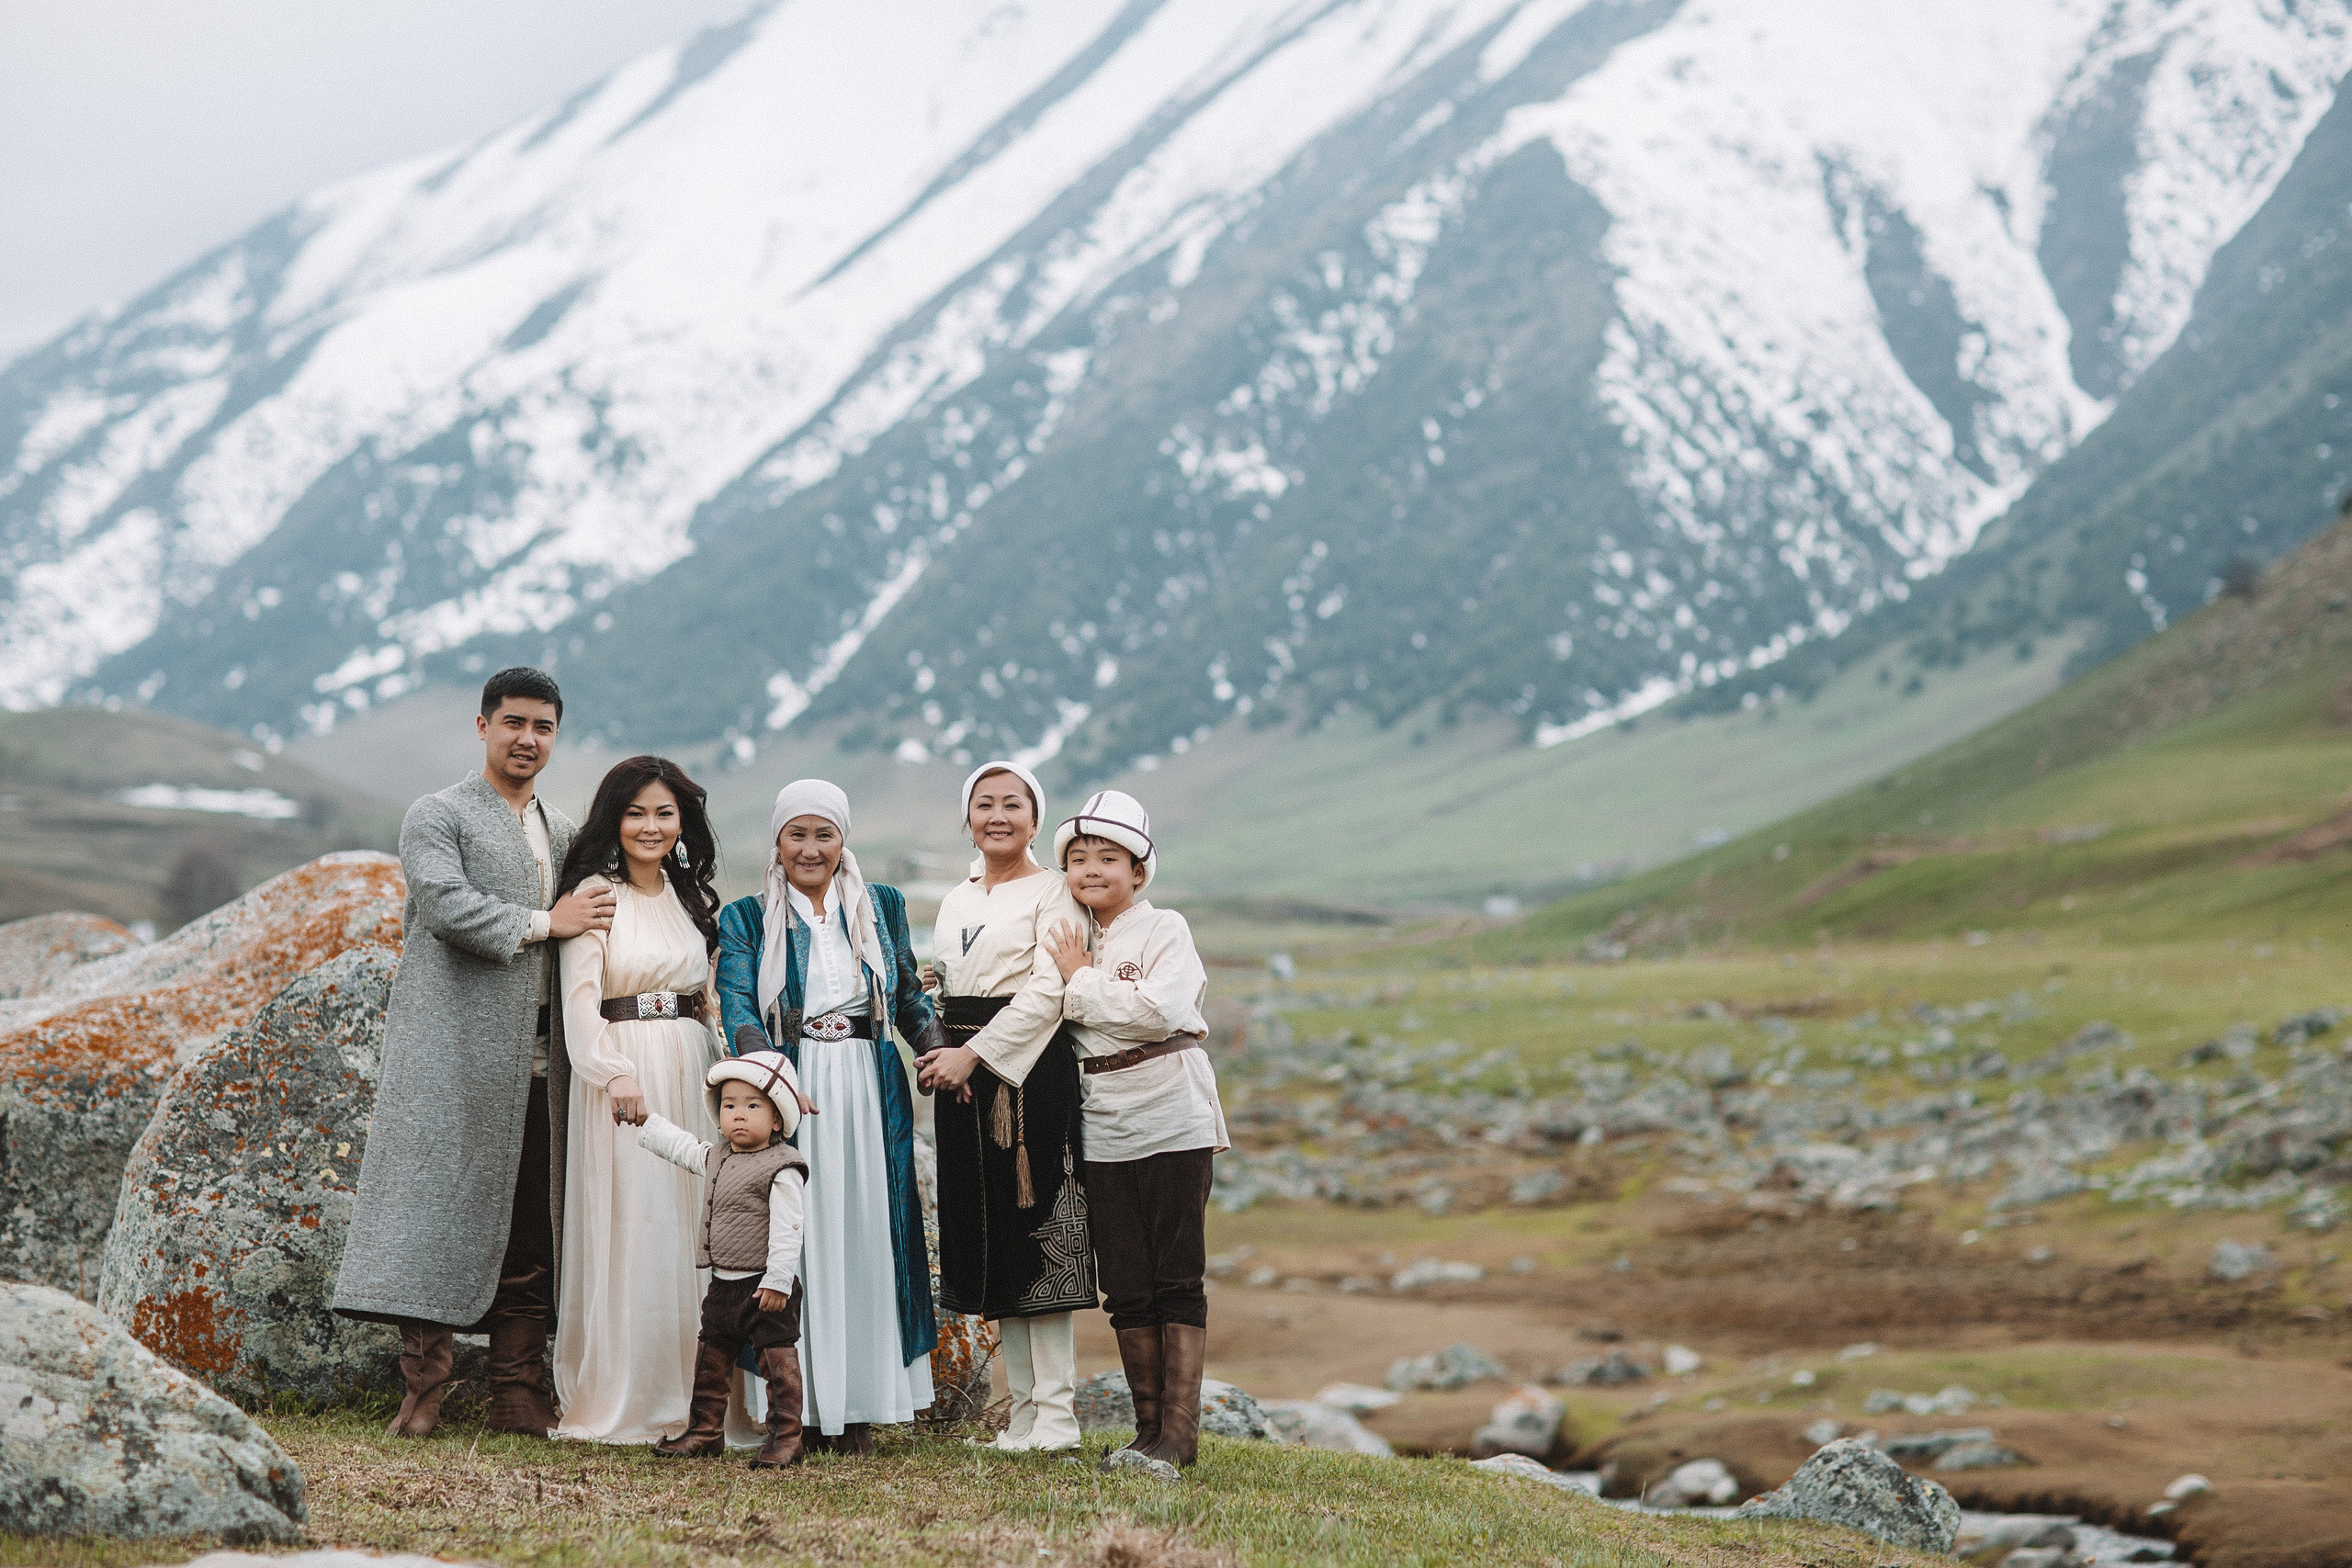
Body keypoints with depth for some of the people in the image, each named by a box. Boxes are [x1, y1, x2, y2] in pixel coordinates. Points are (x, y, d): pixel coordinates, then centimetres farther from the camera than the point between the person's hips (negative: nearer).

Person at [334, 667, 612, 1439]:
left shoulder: (563, 832, 21)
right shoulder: (436, 817, 1)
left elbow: (584, 927, 24)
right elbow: (447, 904, -15)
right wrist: (544, 923, -10)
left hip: (537, 1058, 6)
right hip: (455, 1049, -6)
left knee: (529, 1225, 5)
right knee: (440, 1203, -7)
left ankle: (519, 1394, 8)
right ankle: (422, 1390, -5)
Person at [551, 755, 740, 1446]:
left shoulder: (691, 898, 16)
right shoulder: (597, 894, -3)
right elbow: (580, 999, -12)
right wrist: (615, 1075, -24)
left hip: (691, 1074, 6)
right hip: (622, 1065, -6)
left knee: (694, 1226, 3)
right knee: (628, 1230, -6)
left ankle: (696, 1395, 8)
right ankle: (622, 1403, -2)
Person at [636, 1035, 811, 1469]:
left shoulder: (782, 1168, -14)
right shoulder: (714, 1158, 12)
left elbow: (787, 1230, -19)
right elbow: (681, 1145, 32)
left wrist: (777, 1280, -23)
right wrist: (647, 1119, 35)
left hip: (766, 1288, -8)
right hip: (724, 1285, 8)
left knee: (778, 1358, -6)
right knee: (711, 1357, 15)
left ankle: (785, 1438, -3)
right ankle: (705, 1430, 25)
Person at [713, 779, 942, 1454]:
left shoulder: (881, 907, 12)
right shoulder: (747, 919, 4)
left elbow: (909, 994, 16)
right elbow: (737, 1012, -8)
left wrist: (938, 1048, -5)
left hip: (870, 1093, 2)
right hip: (785, 1091, -2)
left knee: (867, 1236, 0)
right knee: (792, 1240, -3)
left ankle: (860, 1405, 6)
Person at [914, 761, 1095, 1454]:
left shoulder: (1052, 893, -3)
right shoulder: (955, 902, 18)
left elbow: (1048, 990, -13)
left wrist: (973, 1054, -17)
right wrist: (942, 1055, 2)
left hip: (1028, 1071, -7)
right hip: (962, 1074, 7)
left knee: (1034, 1228, -8)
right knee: (983, 1234, 6)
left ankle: (1057, 1413, -5)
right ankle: (1023, 1411, 11)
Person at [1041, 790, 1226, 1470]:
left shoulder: (1165, 931, -5)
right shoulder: (1070, 941, 11)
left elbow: (1158, 1011, -20)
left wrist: (1082, 981, -13)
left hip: (1172, 1123, -5)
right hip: (1103, 1130, 5)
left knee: (1177, 1280, -3)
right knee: (1126, 1286, 7)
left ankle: (1180, 1433, -1)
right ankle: (1148, 1427, 14)